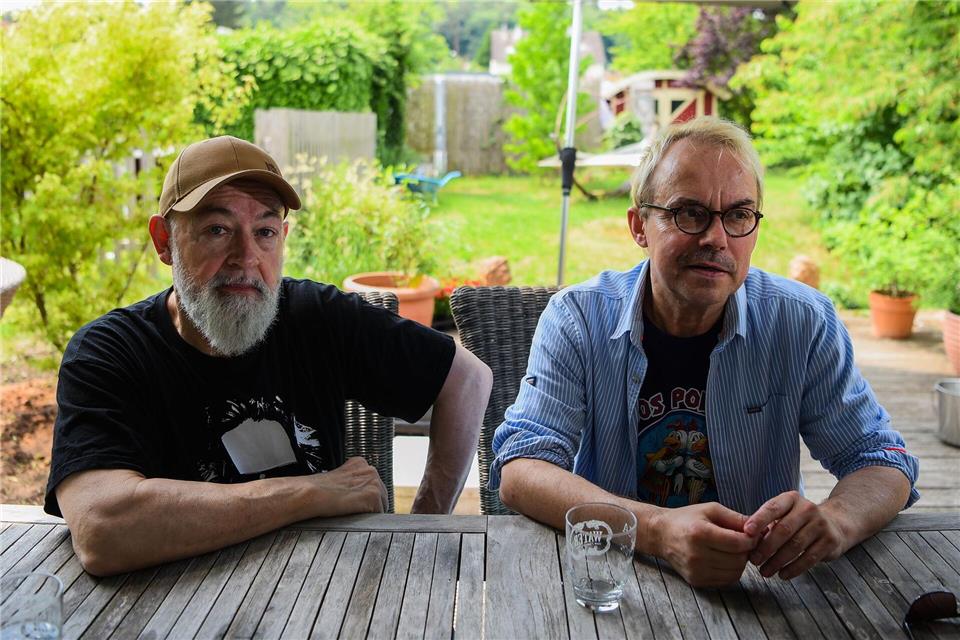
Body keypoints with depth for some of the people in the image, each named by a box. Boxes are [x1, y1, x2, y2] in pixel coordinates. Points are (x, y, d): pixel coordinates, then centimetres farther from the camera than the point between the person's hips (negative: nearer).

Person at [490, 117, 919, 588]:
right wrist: (659, 531, -35)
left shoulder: (803, 321, -5)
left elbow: (884, 461, -1)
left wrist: (834, 520, -26)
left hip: (759, 581, 3)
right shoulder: (576, 320, -9)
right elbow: (520, 470, -18)